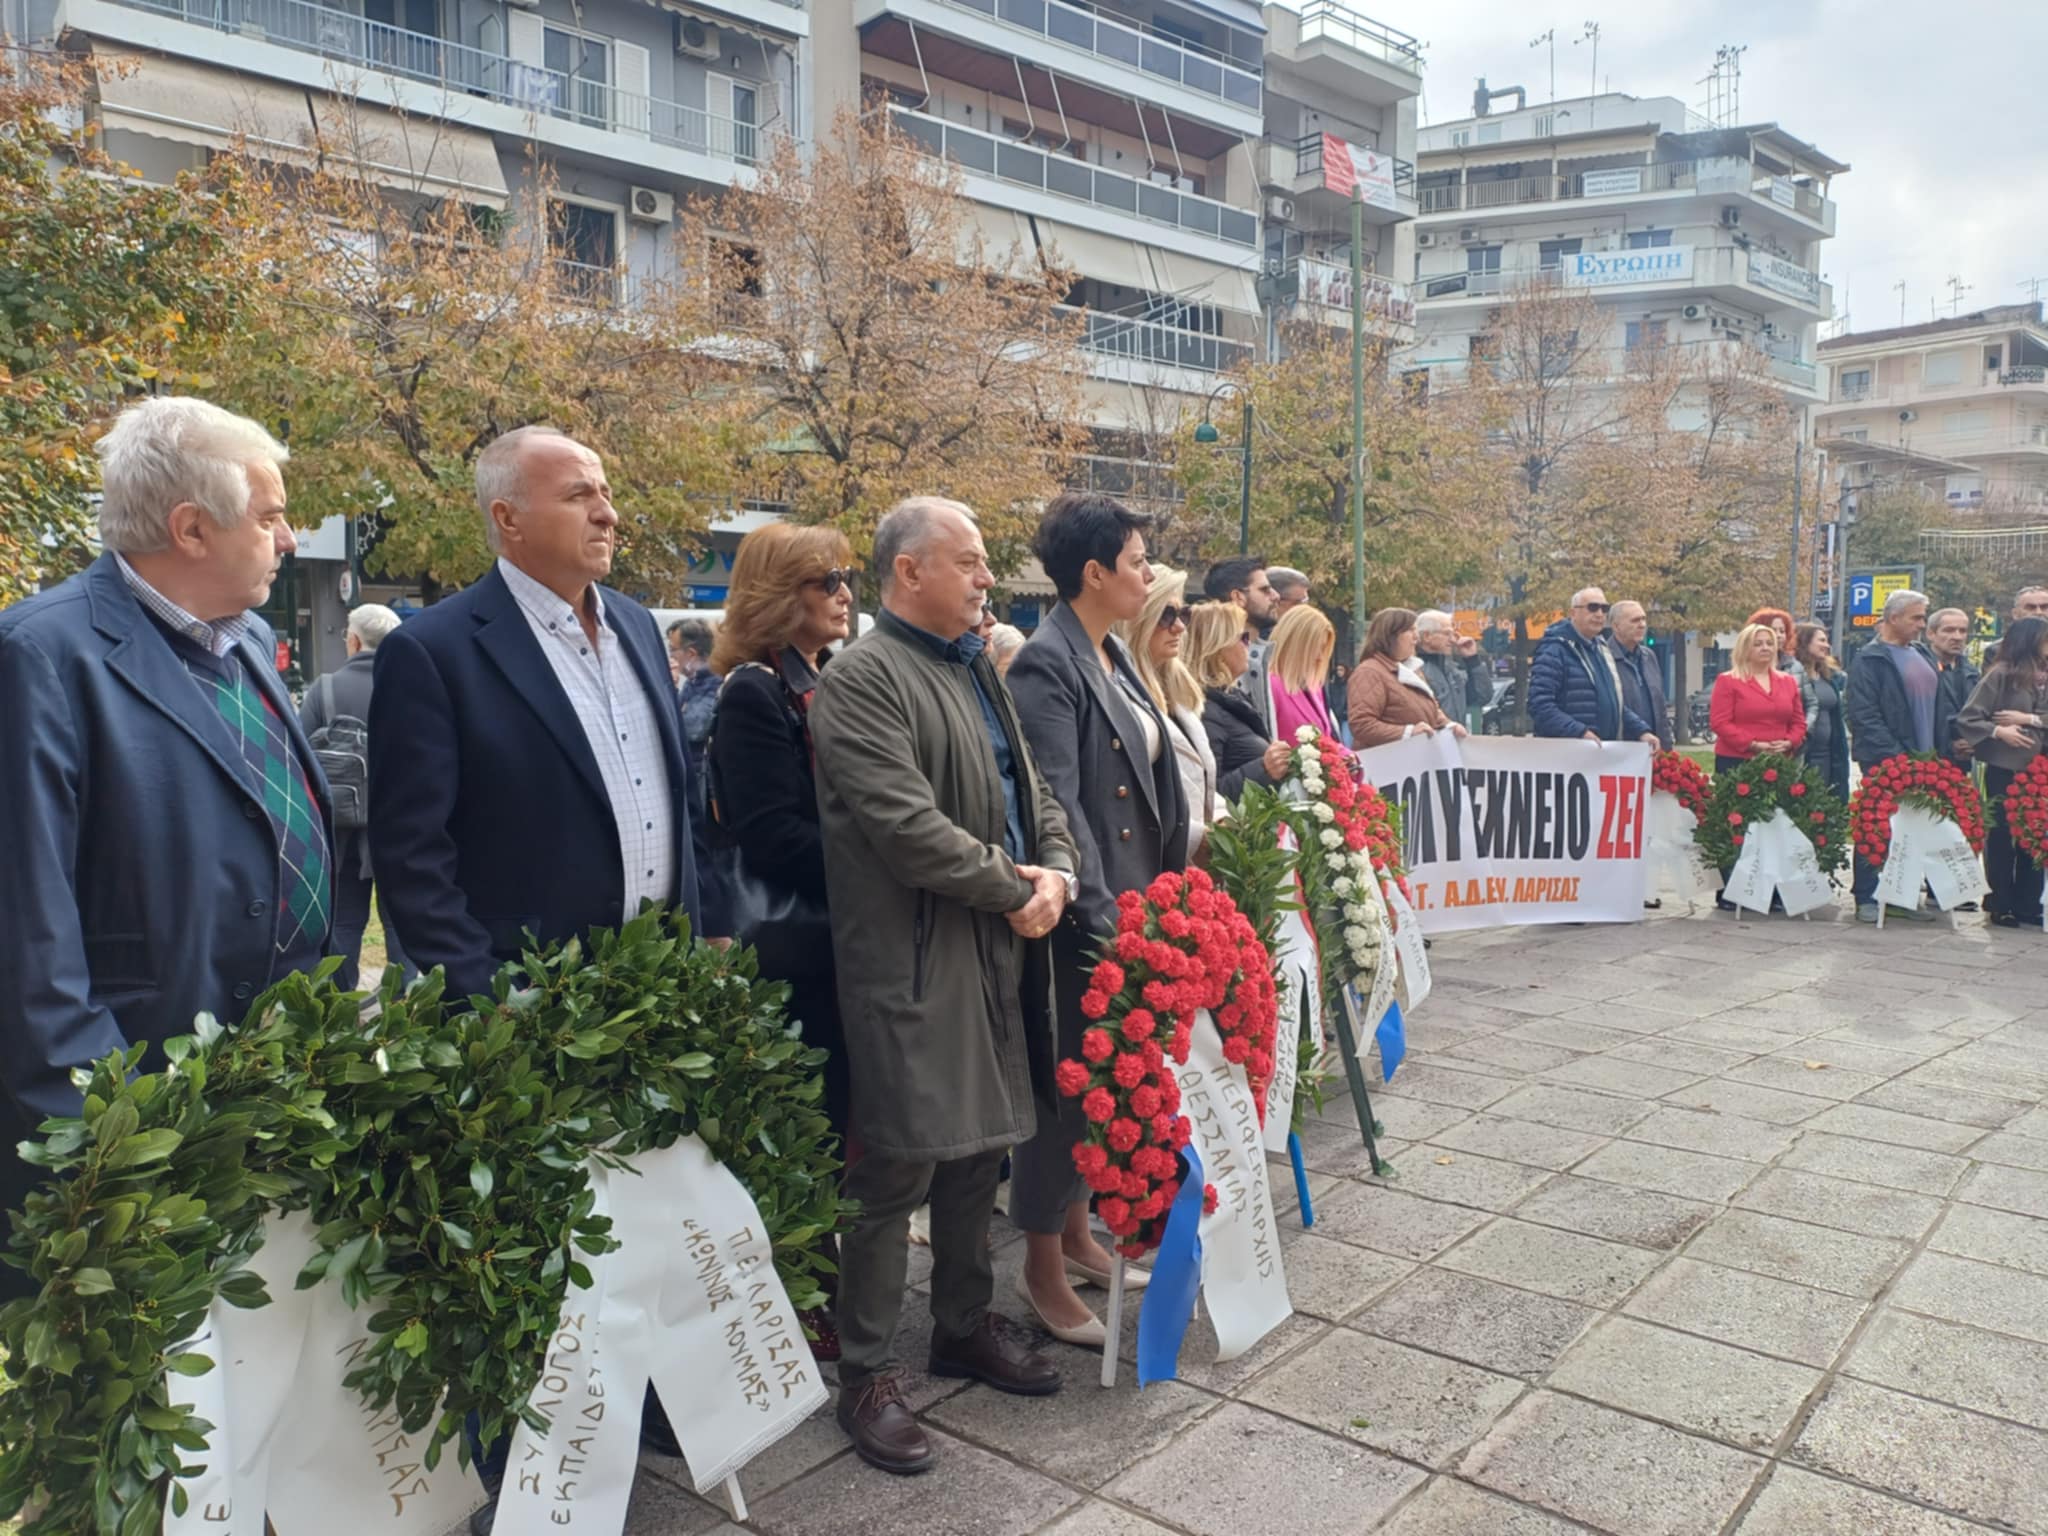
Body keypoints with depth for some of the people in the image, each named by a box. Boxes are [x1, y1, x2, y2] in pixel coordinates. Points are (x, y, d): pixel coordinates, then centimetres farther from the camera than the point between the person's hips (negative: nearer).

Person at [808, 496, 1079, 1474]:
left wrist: (1055, 870, -2)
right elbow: (905, 823, -21)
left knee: (980, 1147, 17)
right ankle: (867, 1375, 16)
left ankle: (967, 1326, 35)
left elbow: (1030, 787, 17)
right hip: (913, 963, -8)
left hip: (998, 952, 8)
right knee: (899, 1169, -1)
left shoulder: (977, 670, 15)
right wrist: (1013, 889, -13)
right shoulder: (862, 678, -12)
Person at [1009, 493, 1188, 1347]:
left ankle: (1076, 1235, 34)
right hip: (1083, 917, -9)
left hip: (1131, 903, 9)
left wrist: (1168, 888, 15)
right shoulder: (1047, 664, -15)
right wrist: (1099, 916, -25)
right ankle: (1043, 1269, 19)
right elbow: (1057, 802, -21)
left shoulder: (1113, 656, 12)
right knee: (1069, 1078, 2)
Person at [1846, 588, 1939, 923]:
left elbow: (1933, 704, 21)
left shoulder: (1921, 656, 16)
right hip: (1883, 762, -7)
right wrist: (1892, 755, -19)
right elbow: (1864, 715, -13)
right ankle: (1866, 900, 5)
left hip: (1919, 760, 7)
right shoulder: (1869, 659, -7)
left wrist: (1934, 752, 10)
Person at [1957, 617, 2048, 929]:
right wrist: (1998, 731, -19)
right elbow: (1967, 718, -8)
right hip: (2004, 768, -5)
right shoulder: (2002, 674, -6)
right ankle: (2001, 905, 13)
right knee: (2001, 836, 4)